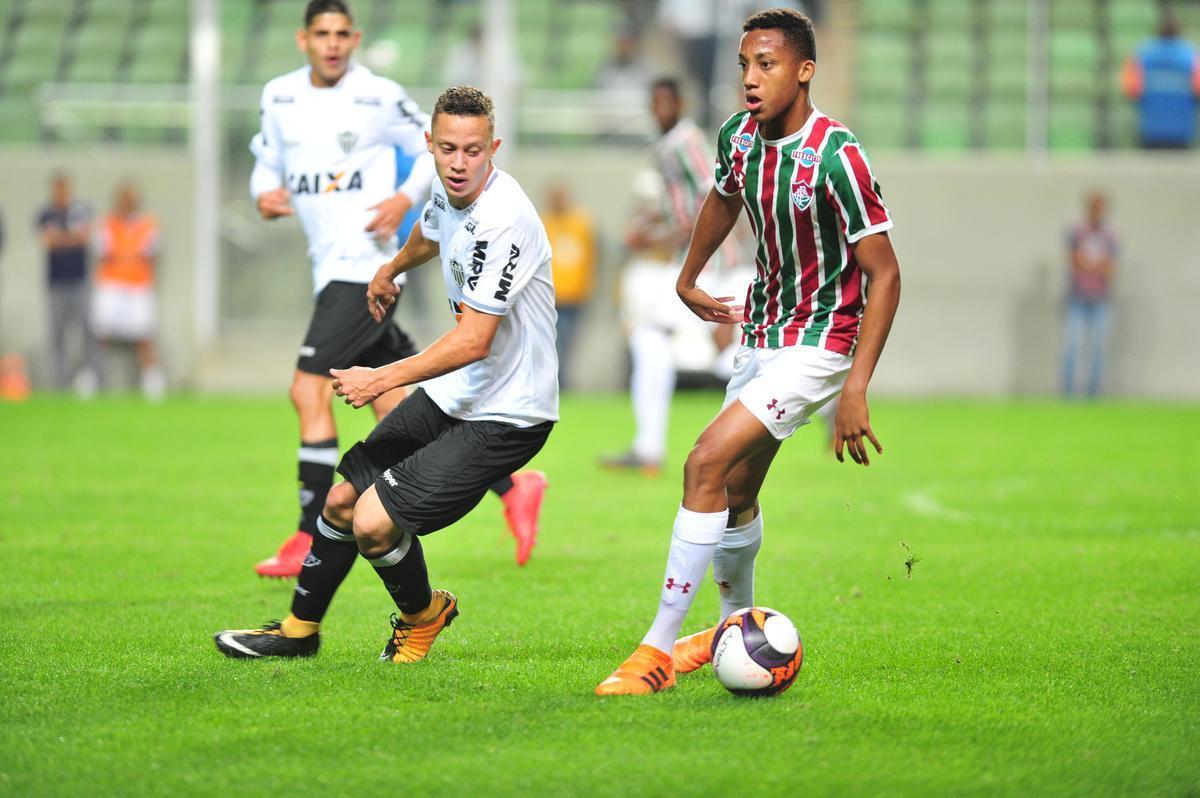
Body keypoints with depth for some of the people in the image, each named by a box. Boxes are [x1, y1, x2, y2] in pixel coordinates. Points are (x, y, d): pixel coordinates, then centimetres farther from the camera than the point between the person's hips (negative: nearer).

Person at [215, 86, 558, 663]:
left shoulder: (502, 221, -28)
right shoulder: (449, 192, 1)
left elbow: (473, 341, -30)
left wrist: (384, 379, -29)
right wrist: (391, 270, 48)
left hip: (504, 415, -9)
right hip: (453, 395, 9)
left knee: (374, 523, -15)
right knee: (343, 499, 11)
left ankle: (422, 614, 16)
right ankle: (298, 631, 31)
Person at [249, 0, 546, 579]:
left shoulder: (378, 97, -6)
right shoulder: (280, 97, 9)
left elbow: (435, 148, 4)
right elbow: (267, 161, 22)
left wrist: (406, 198, -11)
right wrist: (264, 194, 1)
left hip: (367, 265, -7)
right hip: (330, 268, 7)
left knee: (309, 390, -14)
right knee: (395, 409, 8)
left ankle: (311, 540, -7)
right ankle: (514, 487, 17)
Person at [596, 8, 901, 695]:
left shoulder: (836, 156, -24)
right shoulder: (739, 136, -2)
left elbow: (884, 274, -20)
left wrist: (856, 389, -24)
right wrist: (688, 280, 33)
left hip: (818, 343, -8)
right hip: (761, 332, 8)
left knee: (706, 464, -19)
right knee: (736, 492, 17)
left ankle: (659, 650, -15)